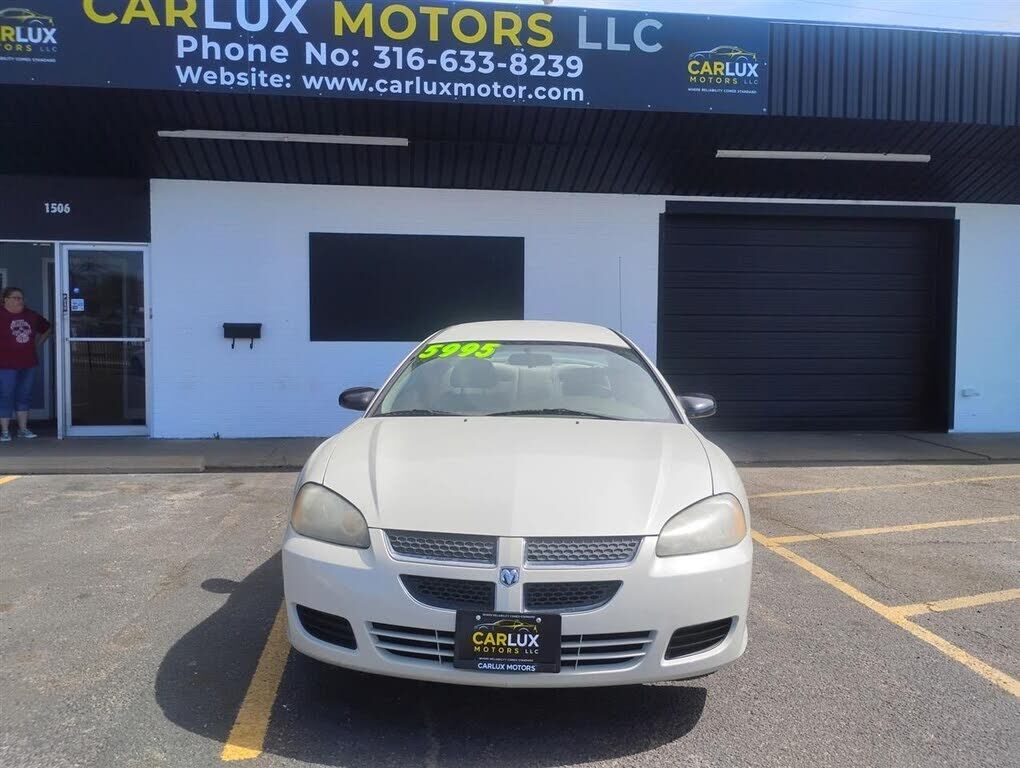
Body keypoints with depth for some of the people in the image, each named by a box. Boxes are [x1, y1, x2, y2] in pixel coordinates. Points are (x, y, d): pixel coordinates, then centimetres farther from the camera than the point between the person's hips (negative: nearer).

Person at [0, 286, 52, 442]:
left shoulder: (32, 316, 9)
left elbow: (46, 328, 25)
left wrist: (37, 343, 14)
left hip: (29, 363, 5)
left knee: (24, 396, 12)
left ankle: (23, 429, 20)